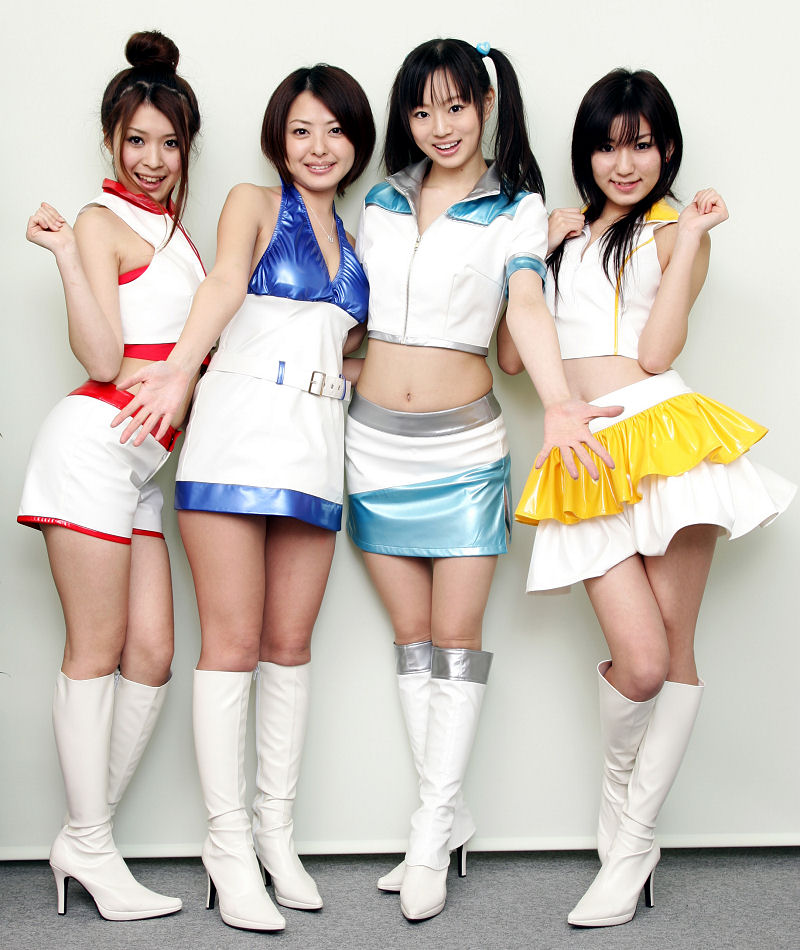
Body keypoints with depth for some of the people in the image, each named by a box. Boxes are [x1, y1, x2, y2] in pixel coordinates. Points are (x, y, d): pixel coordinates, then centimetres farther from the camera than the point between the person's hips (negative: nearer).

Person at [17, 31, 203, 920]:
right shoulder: (101, 221, -2)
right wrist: (67, 255, -16)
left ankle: (83, 837, 11)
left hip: (145, 461, 8)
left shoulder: (172, 230, 22)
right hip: (94, 443, -8)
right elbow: (104, 361, -12)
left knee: (150, 655, 2)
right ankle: (90, 847, 5)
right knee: (97, 651, -4)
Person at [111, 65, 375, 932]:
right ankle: (228, 842, 4)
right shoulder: (255, 204, 4)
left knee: (290, 642, 7)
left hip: (317, 445, 5)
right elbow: (224, 284, -17)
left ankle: (275, 829, 17)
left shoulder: (356, 235, 20)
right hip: (239, 427, -5)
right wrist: (178, 368, -35)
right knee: (233, 642, -4)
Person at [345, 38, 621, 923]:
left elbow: (526, 308, -17)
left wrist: (556, 401, -33)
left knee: (457, 638, -2)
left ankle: (432, 831, 8)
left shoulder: (518, 208, -1)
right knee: (412, 639, 6)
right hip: (376, 440, 3)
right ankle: (447, 815, 17)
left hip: (463, 443, -3)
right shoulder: (380, 201, 10)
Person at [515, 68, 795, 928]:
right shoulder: (564, 232, 21)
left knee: (675, 653, -1)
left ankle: (632, 843, 12)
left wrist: (692, 240, -5)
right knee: (640, 662, -11)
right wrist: (541, 248, 8)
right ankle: (617, 790, 18)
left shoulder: (673, 232, 11)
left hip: (662, 435, -1)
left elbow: (653, 352, -5)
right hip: (587, 457, 2)